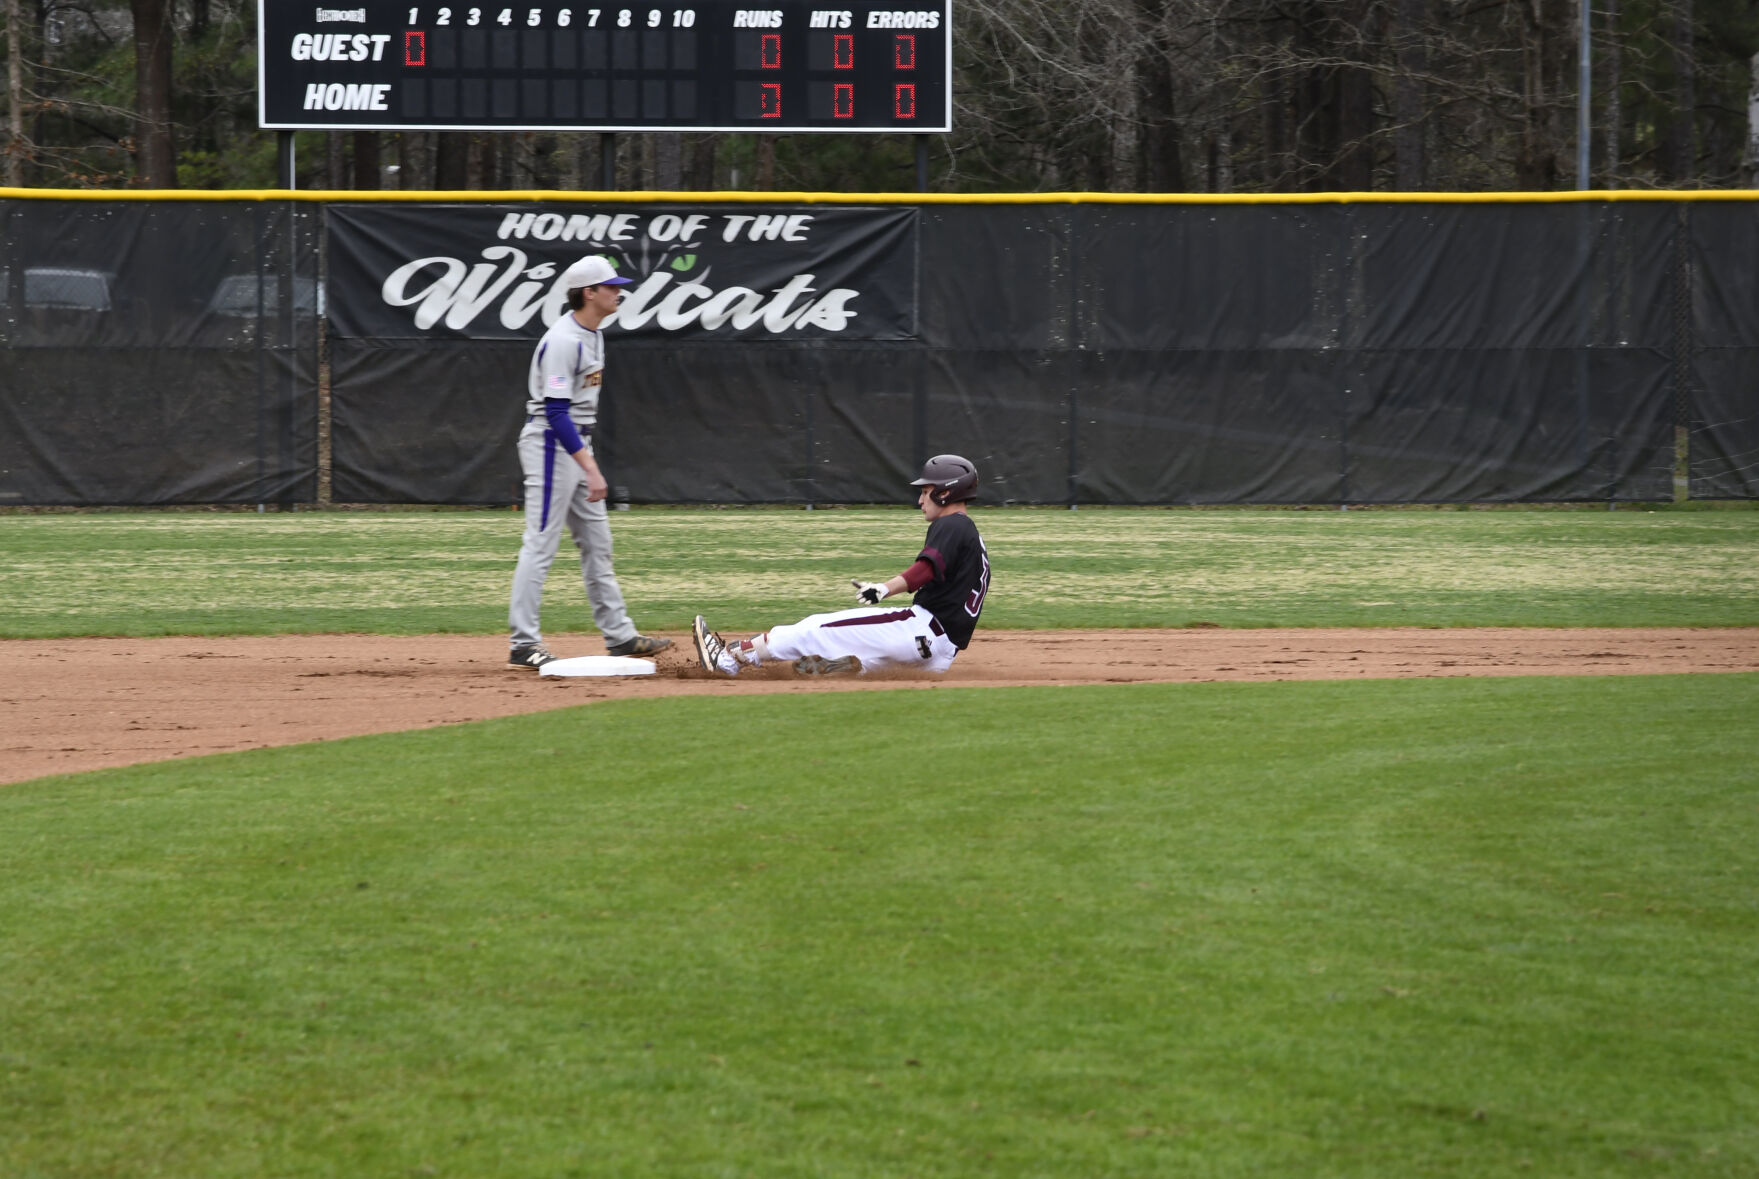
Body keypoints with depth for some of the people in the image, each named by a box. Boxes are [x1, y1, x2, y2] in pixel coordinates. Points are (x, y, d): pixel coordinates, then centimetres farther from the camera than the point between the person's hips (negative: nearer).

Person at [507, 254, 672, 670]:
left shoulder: (592, 335, 10)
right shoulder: (563, 341, -21)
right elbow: (555, 412, -27)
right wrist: (591, 469, -31)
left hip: (576, 443, 10)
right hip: (551, 443, -10)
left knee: (597, 541, 12)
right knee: (541, 543, -8)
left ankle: (619, 635, 17)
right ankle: (524, 644, -7)